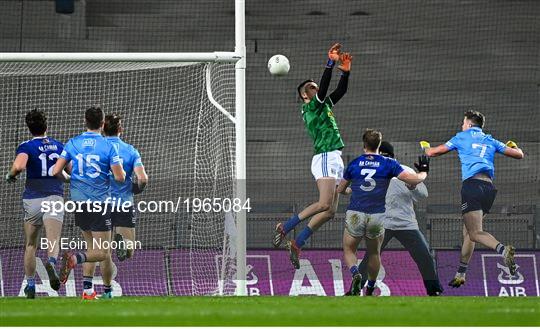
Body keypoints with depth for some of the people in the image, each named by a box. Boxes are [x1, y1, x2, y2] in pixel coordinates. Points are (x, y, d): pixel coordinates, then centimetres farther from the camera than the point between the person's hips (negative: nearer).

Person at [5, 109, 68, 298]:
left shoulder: (27, 146, -2)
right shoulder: (59, 146, 11)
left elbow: (19, 165, -22)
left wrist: (11, 175, -1)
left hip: (32, 198, -1)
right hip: (55, 196, 1)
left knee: (30, 245, 15)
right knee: (53, 241, -14)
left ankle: (30, 286, 17)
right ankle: (51, 262, -46)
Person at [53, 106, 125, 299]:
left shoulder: (73, 143, 3)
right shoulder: (108, 146, -8)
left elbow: (56, 171, 0)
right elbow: (120, 177, -10)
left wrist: (67, 178, 21)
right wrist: (122, 172, 13)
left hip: (78, 201, 5)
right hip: (99, 202, -5)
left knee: (92, 247, 17)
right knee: (103, 253, -2)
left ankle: (87, 289, 6)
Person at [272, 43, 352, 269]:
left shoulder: (324, 106, 21)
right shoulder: (311, 107, -2)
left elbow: (340, 91, 19)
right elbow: (323, 88, -17)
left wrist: (345, 71, 4)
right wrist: (330, 63, -22)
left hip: (335, 160, 9)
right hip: (325, 158, -9)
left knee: (330, 211, 2)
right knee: (325, 204, -23)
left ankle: (297, 244, 2)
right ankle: (285, 228, -14)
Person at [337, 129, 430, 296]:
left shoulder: (354, 164, 6)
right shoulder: (388, 164, 0)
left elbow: (340, 189, 20)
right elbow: (414, 180, -5)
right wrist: (423, 171, 16)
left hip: (355, 215, 0)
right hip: (377, 216, 0)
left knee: (349, 251, 15)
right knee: (374, 253, 22)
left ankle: (355, 274, -16)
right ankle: (370, 290, 28)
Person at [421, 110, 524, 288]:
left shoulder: (462, 137, 12)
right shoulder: (490, 141, 21)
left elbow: (432, 153, 18)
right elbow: (518, 154, 21)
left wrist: (425, 147, 42)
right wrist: (515, 147, 45)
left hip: (472, 184, -6)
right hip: (489, 186, 6)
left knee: (475, 233, -15)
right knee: (467, 232, 16)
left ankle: (503, 250, -42)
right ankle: (460, 274, 19)